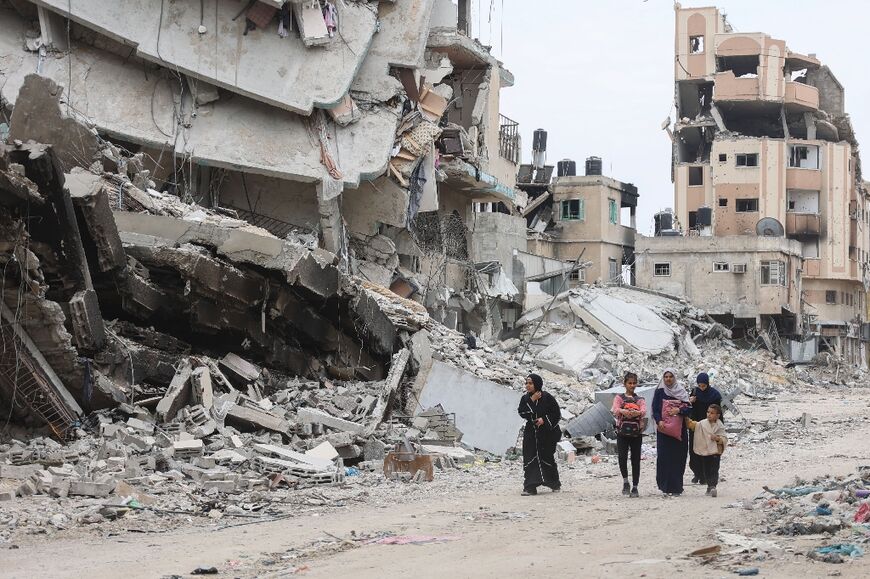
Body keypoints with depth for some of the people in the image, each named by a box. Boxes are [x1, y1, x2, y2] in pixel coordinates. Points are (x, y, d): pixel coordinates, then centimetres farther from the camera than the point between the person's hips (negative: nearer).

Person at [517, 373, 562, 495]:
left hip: (546, 433, -3)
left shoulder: (547, 397, -6)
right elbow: (522, 413, -8)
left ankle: (555, 484, 25)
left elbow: (557, 414, -4)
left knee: (547, 458, 4)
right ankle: (530, 487, -9)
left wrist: (544, 419, -16)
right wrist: (531, 401, -14)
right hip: (531, 433, 3)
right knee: (530, 460, -7)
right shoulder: (525, 398, 5)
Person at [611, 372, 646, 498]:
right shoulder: (619, 398, 9)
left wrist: (637, 412, -35)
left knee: (636, 460, 1)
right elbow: (615, 409, -13)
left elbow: (644, 411, -10)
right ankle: (625, 481, 2)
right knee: (622, 457, -18)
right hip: (622, 432, -1)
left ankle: (635, 487, 8)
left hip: (636, 433, 1)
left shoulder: (640, 399, 12)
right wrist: (624, 411, -36)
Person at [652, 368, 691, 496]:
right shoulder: (659, 392, 6)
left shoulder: (682, 392, 8)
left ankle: (676, 487, 3)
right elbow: (655, 409, 0)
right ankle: (665, 485, 0)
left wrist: (678, 410, -17)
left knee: (678, 458, -2)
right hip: (663, 428, -1)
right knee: (664, 457, -5)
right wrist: (659, 421, -17)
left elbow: (688, 408, 2)